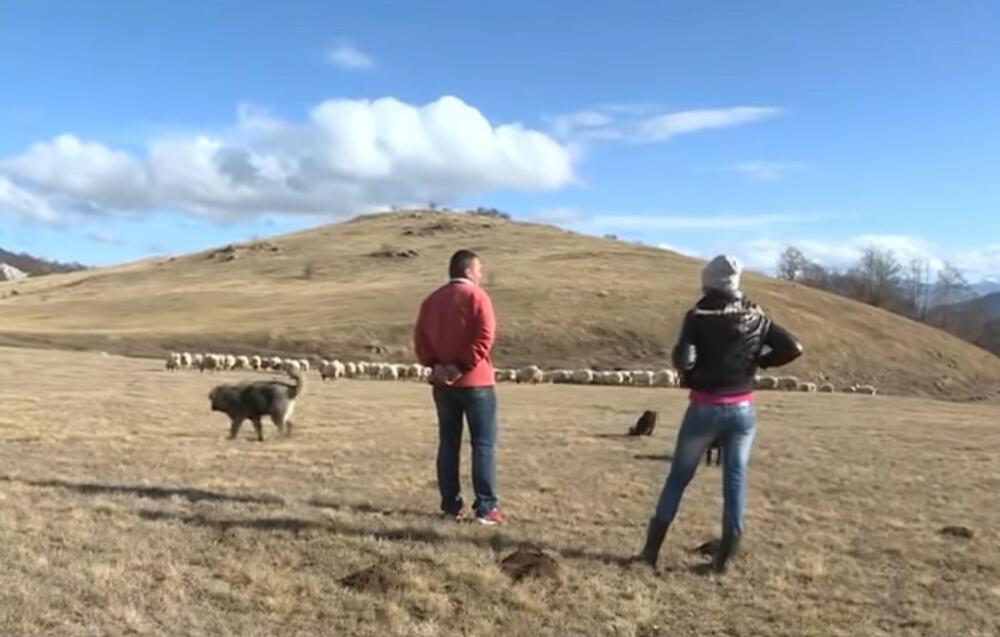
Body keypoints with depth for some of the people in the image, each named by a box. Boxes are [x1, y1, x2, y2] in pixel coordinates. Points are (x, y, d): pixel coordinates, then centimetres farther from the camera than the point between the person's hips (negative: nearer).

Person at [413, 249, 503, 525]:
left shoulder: (431, 300, 13)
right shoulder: (476, 296, -6)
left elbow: (420, 338, 5)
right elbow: (484, 337, -18)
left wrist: (435, 365, -4)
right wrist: (463, 366, -15)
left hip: (442, 383, 6)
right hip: (475, 381, -6)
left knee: (448, 443, 10)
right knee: (484, 444, -1)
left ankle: (451, 505, 11)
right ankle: (486, 508, -4)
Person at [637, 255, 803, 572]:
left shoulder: (699, 315, -10)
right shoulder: (756, 316, 1)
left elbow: (683, 359, -21)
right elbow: (793, 348, 0)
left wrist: (688, 375, 1)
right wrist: (756, 361, 9)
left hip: (705, 409, -2)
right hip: (742, 410, 2)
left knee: (678, 478, 9)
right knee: (735, 481, 9)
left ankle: (651, 550, 16)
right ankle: (724, 557, 11)